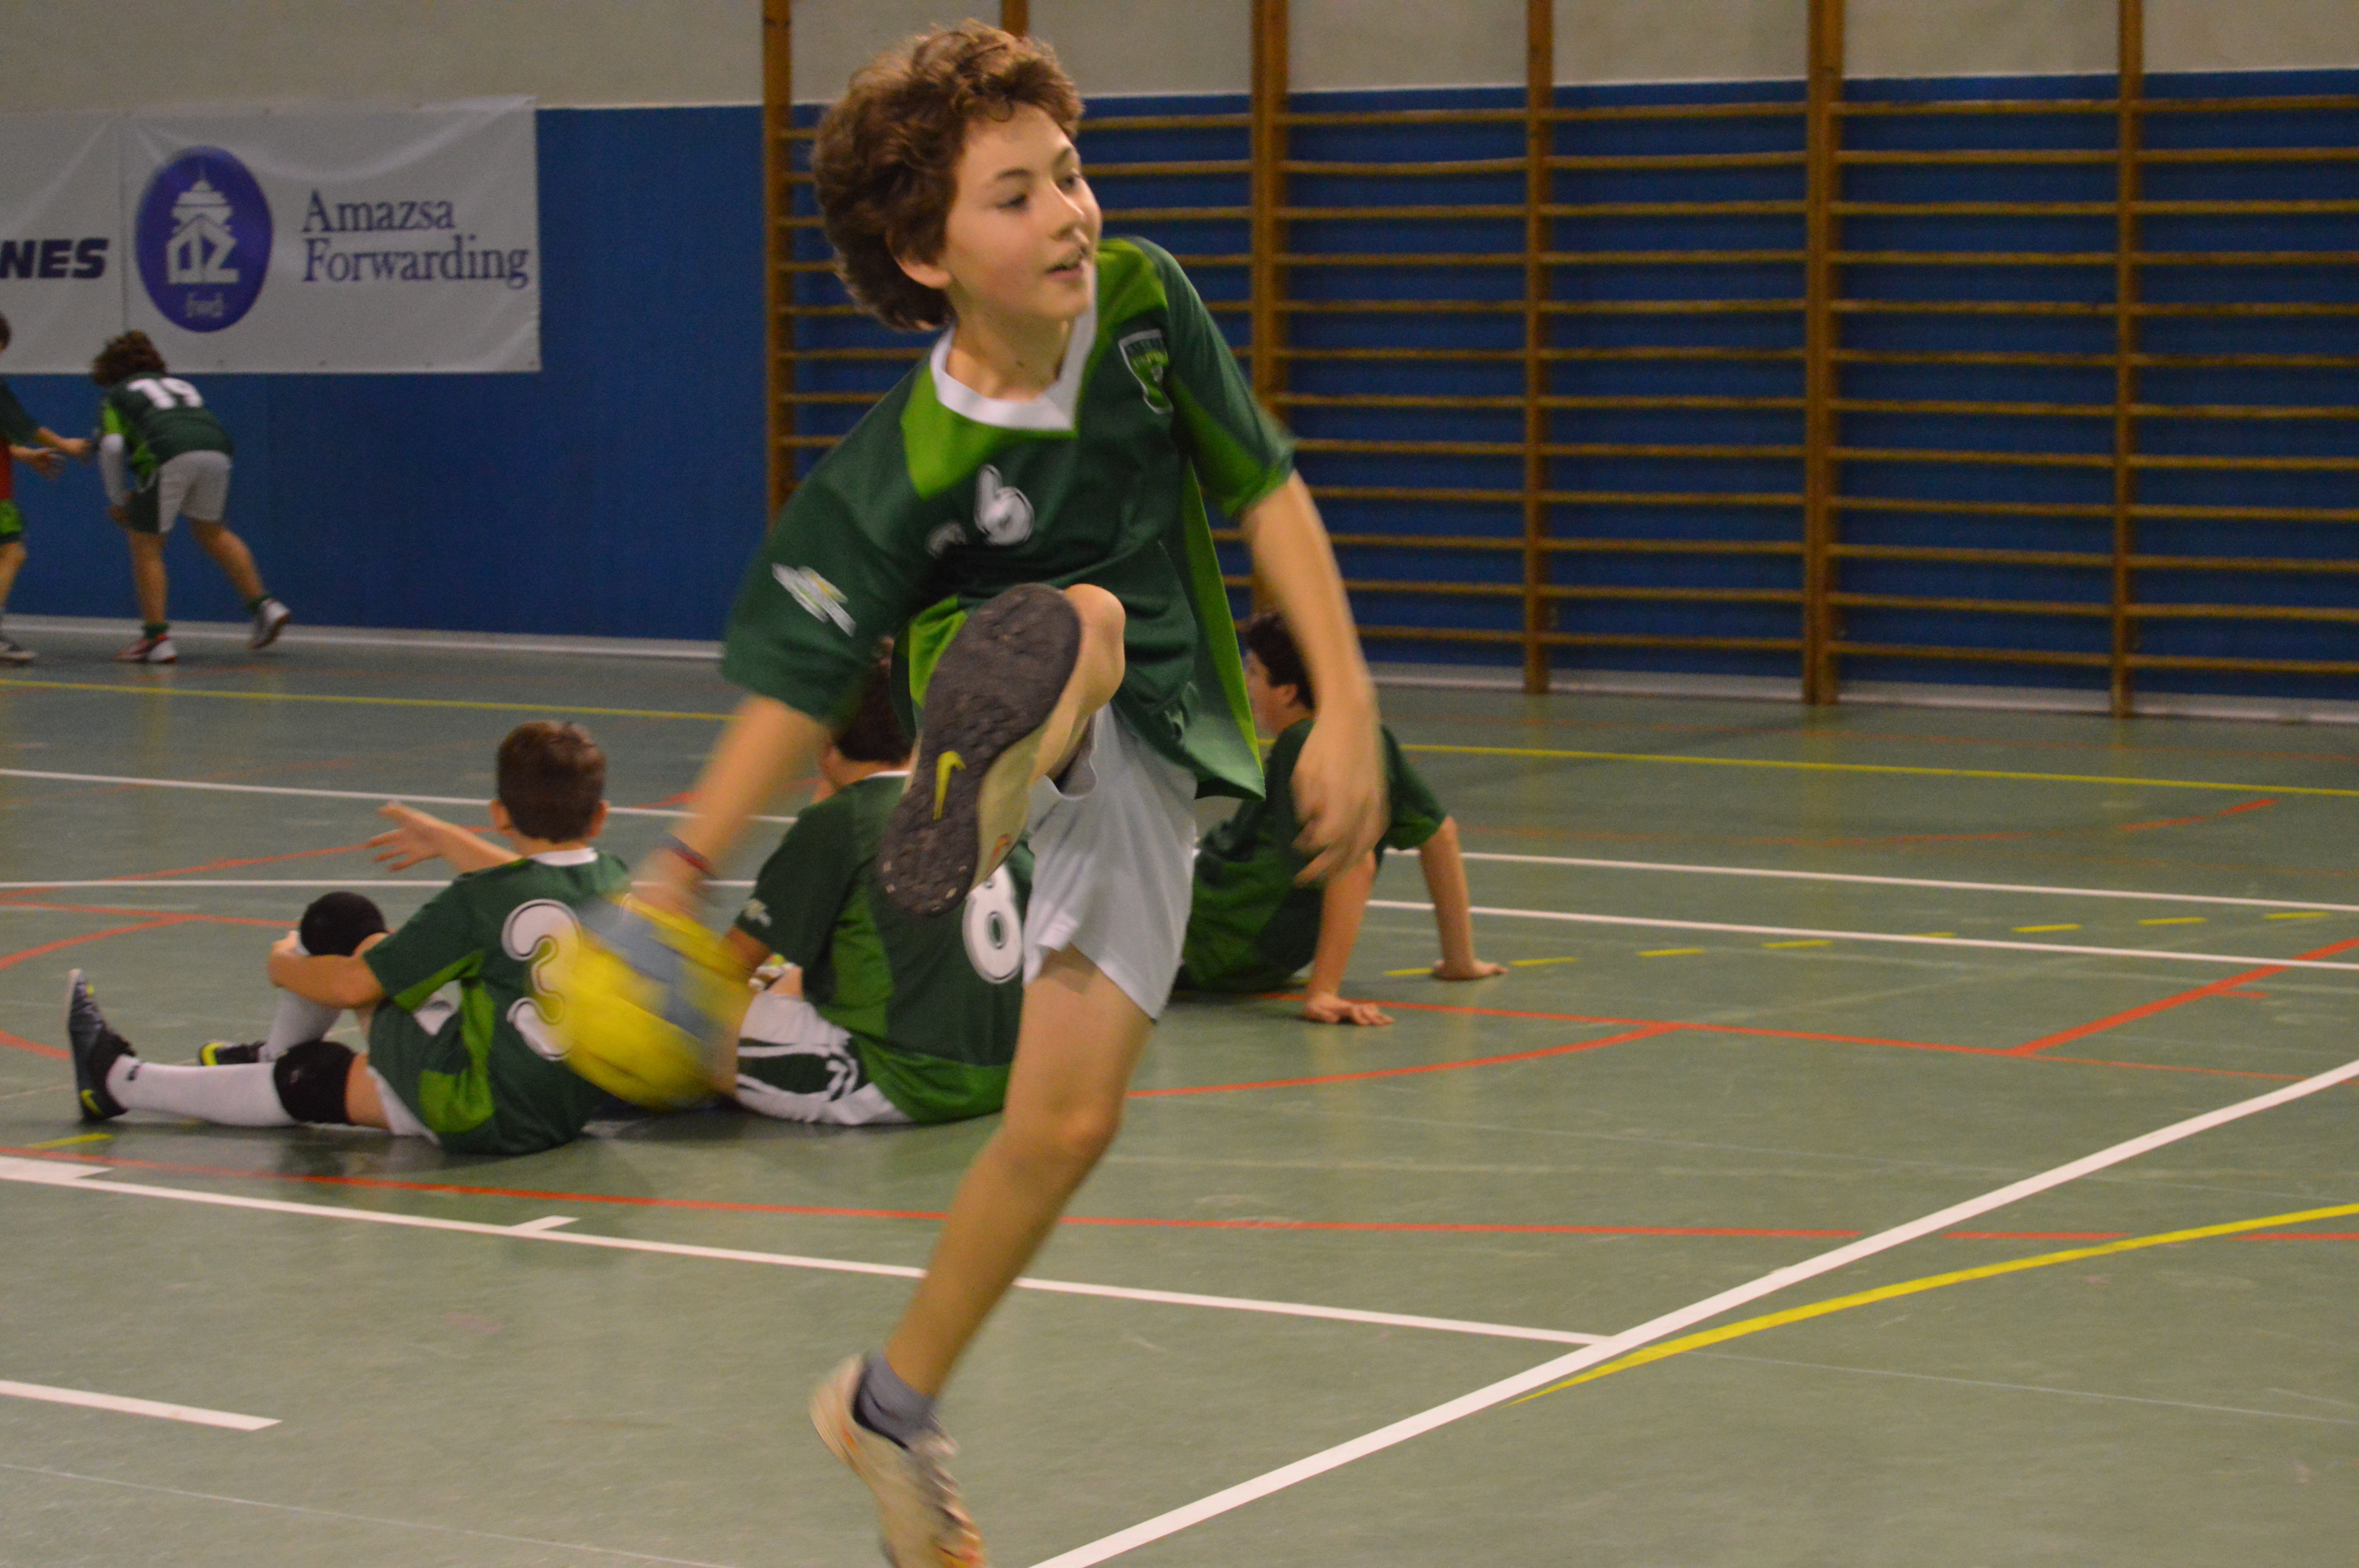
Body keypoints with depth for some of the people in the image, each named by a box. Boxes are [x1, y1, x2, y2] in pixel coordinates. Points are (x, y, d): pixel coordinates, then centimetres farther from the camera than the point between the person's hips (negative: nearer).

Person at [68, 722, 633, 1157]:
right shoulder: (614, 880, 0)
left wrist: (284, 967, 11)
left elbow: (354, 985, -10)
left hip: (480, 1115, -7)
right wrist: (445, 840, 37)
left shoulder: (478, 901, -17)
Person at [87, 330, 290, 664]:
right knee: (212, 532, 28)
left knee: (146, 544, 9)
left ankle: (157, 638, 8)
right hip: (217, 450, 5)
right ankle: (264, 606, 24)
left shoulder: (115, 396, 21)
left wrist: (118, 500, 14)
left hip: (169, 456, -5)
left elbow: (111, 447, 5)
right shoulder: (181, 386, 35)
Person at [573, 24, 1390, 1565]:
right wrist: (678, 877, -26)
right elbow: (795, 687, -18)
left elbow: (1268, 494, -3)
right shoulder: (899, 476, -22)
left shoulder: (1144, 301, -11)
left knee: (1070, 1113, -3)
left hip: (1159, 753, 3)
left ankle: (895, 1406, 16)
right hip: (1025, 720, -3)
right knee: (1076, 615, -37)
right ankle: (982, 782, -70)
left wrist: (1347, 710, -9)